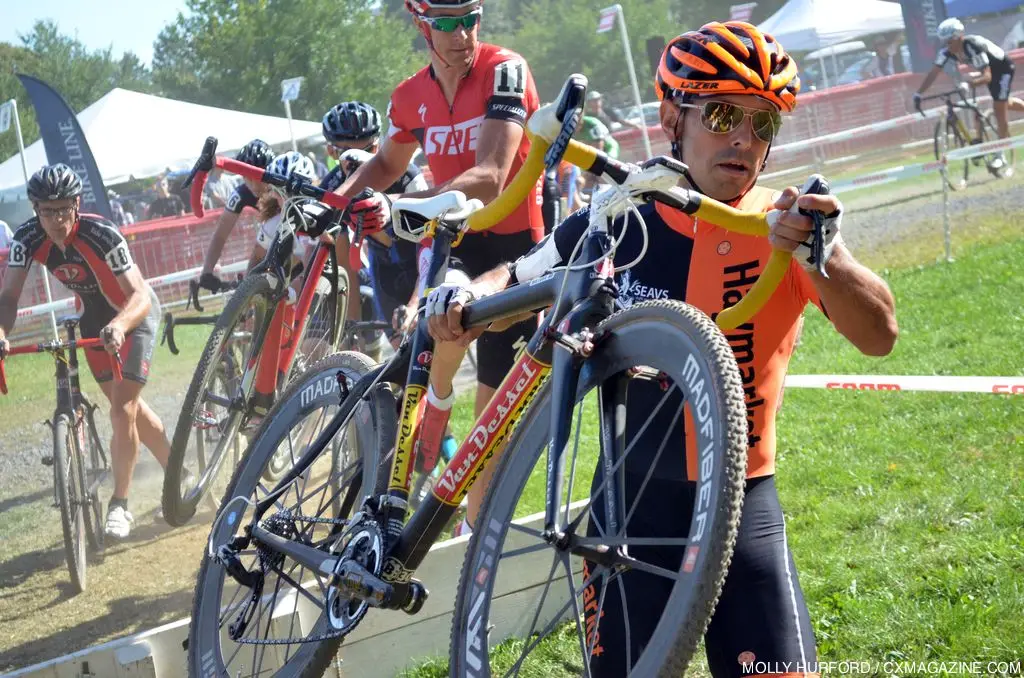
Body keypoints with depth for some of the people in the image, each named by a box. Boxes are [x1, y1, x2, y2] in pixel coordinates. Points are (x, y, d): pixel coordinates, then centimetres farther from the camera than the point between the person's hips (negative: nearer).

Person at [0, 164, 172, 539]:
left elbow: (139, 295, -39)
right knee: (130, 407, 15)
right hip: (94, 318, 6)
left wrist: (119, 325, -59)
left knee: (122, 411, -13)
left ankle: (119, 505, 0)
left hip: (134, 313, -6)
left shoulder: (101, 234, -35)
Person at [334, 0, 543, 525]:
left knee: (494, 406, 5)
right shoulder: (411, 98, -2)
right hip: (453, 238, 2)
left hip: (515, 243, -2)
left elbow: (489, 178, -30)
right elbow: (388, 164, 20)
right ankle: (437, 400, 0)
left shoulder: (504, 71, -18)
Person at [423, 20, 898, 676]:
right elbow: (516, 282, 8)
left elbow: (879, 334, -20)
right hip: (635, 500, 0)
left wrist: (822, 257, -39)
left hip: (744, 505, 0)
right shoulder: (616, 225, -6)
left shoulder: (785, 226, -8)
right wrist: (466, 300, -15)